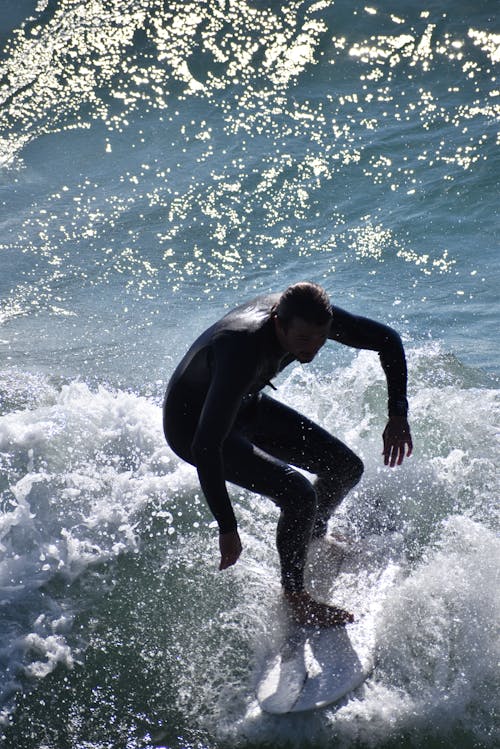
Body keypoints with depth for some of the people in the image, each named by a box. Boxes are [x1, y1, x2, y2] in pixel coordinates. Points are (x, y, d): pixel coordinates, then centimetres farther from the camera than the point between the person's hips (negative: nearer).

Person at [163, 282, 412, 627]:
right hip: (194, 425, -7)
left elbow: (387, 339, -6)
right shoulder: (242, 354, -41)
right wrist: (227, 529, -40)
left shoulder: (312, 316, -21)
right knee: (299, 493, -22)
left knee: (346, 468, 5)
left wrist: (398, 413, -14)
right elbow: (205, 447, -42)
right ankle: (295, 597, 2)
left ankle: (315, 537, 37)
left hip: (247, 406, 7)